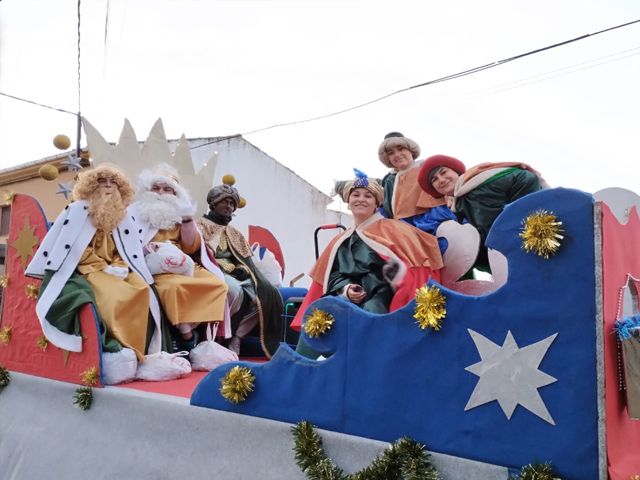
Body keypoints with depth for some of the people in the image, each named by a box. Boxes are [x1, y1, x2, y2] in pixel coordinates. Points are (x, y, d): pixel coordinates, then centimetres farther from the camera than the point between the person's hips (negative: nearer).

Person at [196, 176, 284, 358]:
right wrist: (230, 268, -16)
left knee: (266, 295, -20)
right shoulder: (201, 225, 10)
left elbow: (246, 260, 19)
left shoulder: (234, 233, 29)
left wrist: (243, 270, -6)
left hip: (238, 276, 6)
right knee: (235, 290, -38)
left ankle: (235, 338, -19)